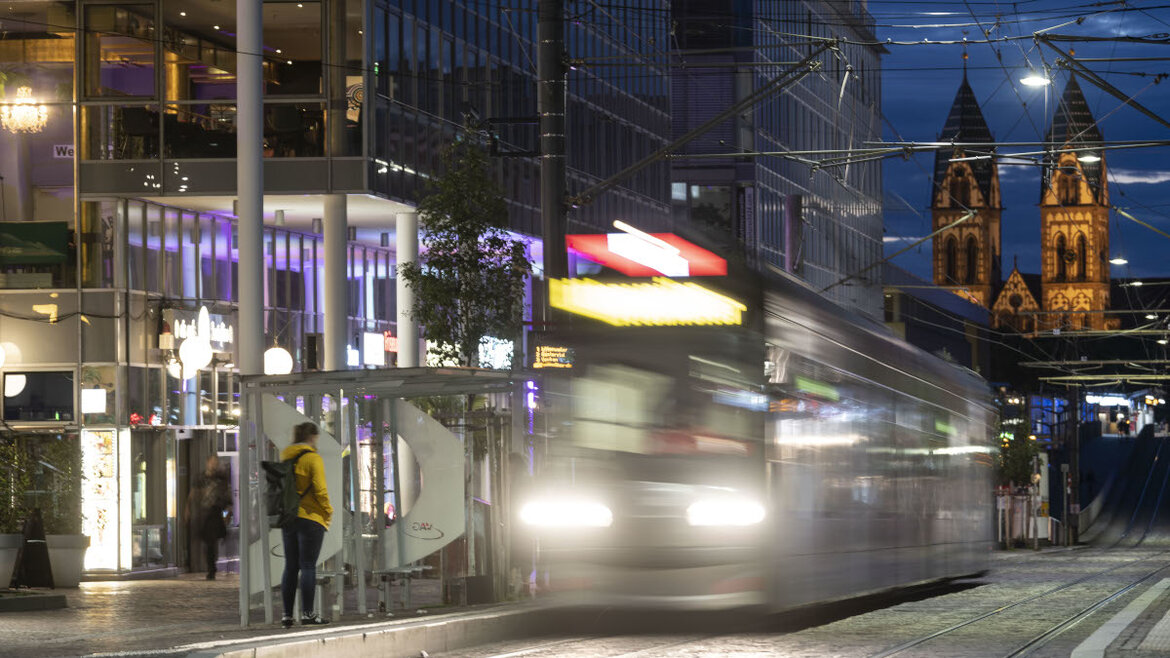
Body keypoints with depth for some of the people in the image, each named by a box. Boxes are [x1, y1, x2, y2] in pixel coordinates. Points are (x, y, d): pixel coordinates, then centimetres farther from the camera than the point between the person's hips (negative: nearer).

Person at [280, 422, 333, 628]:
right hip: (311, 518, -6)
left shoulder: (285, 458, 11)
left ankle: (287, 615, 6)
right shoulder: (312, 458, -9)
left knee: (290, 567, 8)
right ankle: (307, 614, -8)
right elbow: (320, 490, -14)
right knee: (308, 566, -5)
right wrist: (328, 510, -1)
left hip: (288, 518, 6)